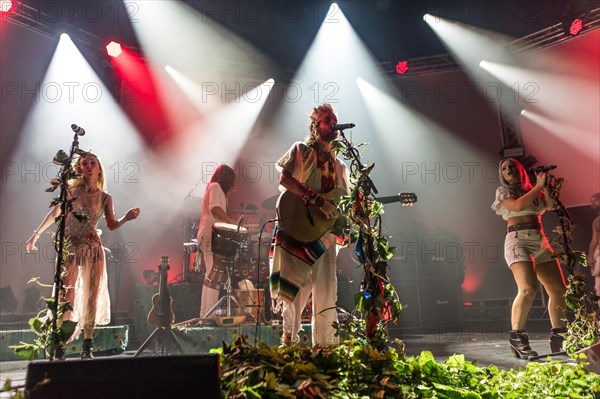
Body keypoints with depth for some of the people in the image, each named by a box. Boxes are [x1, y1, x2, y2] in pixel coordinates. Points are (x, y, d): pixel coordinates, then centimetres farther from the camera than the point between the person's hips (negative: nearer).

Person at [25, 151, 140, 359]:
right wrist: (36, 234, 10)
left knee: (91, 296, 2)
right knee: (66, 296, -3)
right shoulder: (73, 191, -2)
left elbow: (112, 225, 8)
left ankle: (87, 347, 10)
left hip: (93, 250, 2)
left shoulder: (105, 197, 2)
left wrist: (127, 217, -10)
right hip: (70, 248, -1)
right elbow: (55, 213, 8)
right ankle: (59, 347, 7)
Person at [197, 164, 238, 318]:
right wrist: (232, 221, -23)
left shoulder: (214, 188, 27)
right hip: (211, 236, -11)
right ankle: (209, 315, -13)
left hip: (209, 237, 11)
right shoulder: (215, 187, -4)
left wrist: (226, 194, 20)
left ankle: (205, 314, 17)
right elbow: (215, 208, -22)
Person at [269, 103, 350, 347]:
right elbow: (284, 178, -14)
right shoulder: (300, 150, 4)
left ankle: (325, 349, 13)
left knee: (326, 296, 4)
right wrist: (318, 201, -20)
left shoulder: (339, 166, 20)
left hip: (325, 235, 5)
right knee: (296, 291, -5)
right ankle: (289, 344, 7)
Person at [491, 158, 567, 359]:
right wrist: (538, 186, -5)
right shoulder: (502, 191, 8)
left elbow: (551, 205, 8)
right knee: (528, 289, -24)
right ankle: (517, 337, -17)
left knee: (559, 289, 2)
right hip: (518, 241, -6)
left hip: (540, 242, 6)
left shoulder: (532, 190, 22)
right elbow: (518, 205, -11)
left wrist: (544, 186, 1)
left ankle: (558, 337, 14)